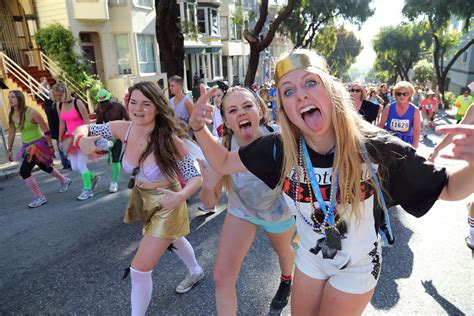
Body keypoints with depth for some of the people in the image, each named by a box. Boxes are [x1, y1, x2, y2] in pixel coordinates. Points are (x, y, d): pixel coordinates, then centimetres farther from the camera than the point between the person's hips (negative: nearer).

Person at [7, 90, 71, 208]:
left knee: (24, 171, -15)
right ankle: (65, 180, 49)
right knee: (44, 167, 24)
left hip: (39, 144, -8)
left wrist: (50, 146, -15)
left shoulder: (31, 112, -22)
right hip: (27, 145, 8)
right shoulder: (12, 115, -1)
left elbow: (46, 130, -18)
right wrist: (9, 150, 12)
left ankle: (40, 197, 1)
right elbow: (11, 133, 10)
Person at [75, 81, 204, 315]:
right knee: (171, 239, 31)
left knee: (139, 269, -4)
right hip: (141, 199, 7)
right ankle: (196, 272, 62)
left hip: (166, 205, -6)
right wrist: (82, 140, -26)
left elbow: (196, 177, -23)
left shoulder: (170, 140, -30)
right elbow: (83, 129, -2)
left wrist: (180, 196, -44)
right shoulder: (123, 129, -17)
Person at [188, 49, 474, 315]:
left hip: (357, 265, -2)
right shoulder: (280, 149, -21)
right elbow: (224, 164, -10)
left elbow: (447, 189, -18)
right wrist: (199, 127, -27)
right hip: (311, 256, 3)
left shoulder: (376, 148, -28)